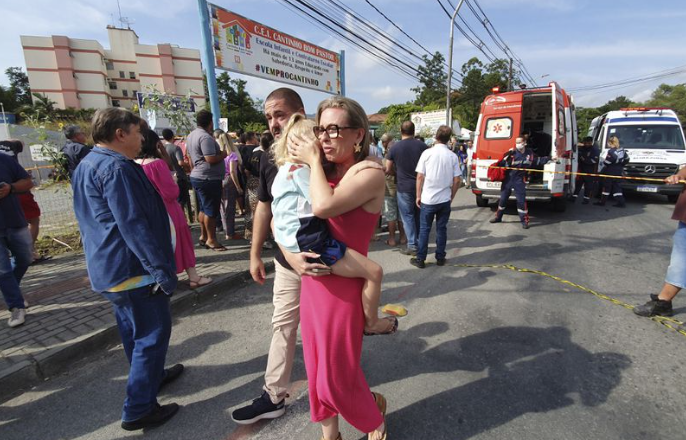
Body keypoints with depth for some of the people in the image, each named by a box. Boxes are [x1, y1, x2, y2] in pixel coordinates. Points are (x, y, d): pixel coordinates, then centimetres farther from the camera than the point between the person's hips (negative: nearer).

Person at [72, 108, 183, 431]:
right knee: (153, 333, 0)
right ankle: (138, 410, 10)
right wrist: (162, 270, -24)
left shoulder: (86, 166, 14)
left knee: (133, 330, 22)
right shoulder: (116, 168, -20)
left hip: (107, 269, 11)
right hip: (132, 268, -11)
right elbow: (134, 225, -26)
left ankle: (150, 375, 41)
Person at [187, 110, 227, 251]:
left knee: (203, 208, 16)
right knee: (211, 210, -3)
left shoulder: (191, 135, 14)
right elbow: (211, 159, -24)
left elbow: (190, 157, 21)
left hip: (197, 177, 10)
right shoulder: (205, 137, -18)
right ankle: (211, 239, 5)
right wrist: (224, 154, -9)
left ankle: (203, 236, 24)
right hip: (209, 178, -10)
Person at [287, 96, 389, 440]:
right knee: (316, 369, 18)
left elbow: (324, 206, -29)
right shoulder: (323, 174, 7)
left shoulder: (370, 174, -13)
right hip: (311, 281, 7)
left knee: (336, 376, 8)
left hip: (343, 287, -6)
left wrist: (313, 161, -15)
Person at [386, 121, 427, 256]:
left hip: (404, 188, -3)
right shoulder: (422, 145, 0)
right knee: (419, 216, 17)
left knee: (408, 217, 4)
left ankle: (412, 246, 5)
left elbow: (387, 169, 1)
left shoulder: (395, 147, -6)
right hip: (420, 186, 4)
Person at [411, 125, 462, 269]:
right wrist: (451, 197, 13)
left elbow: (420, 177, -7)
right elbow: (457, 180, 0)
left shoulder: (427, 153, -7)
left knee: (424, 229, 6)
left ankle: (420, 259, 12)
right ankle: (440, 258, 20)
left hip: (428, 199, -2)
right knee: (441, 229, 12)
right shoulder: (453, 156, -1)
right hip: (445, 199, 2)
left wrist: (418, 196, 2)